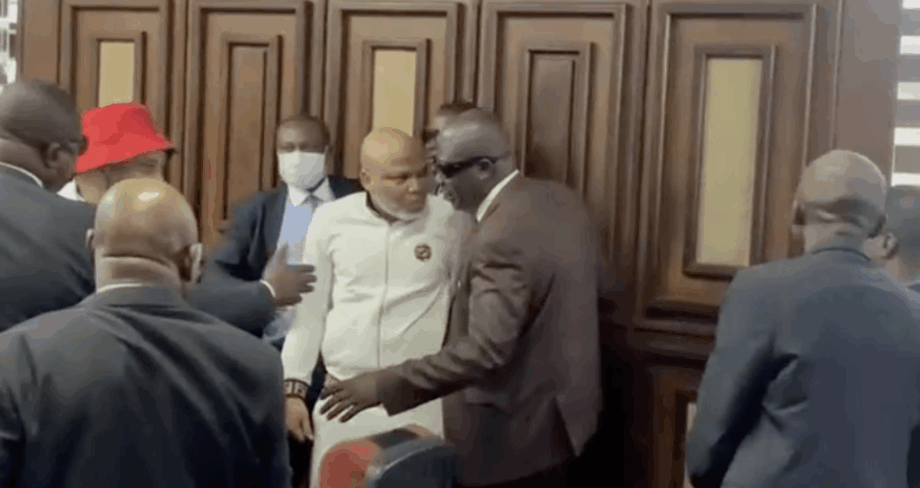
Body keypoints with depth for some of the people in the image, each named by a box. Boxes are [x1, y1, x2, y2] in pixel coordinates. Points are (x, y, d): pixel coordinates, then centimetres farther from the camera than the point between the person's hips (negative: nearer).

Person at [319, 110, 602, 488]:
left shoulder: (502, 239, -28)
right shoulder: (561, 199, 1)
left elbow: (485, 351, -33)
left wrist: (384, 386, -30)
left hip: (518, 430, -9)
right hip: (562, 407, 9)